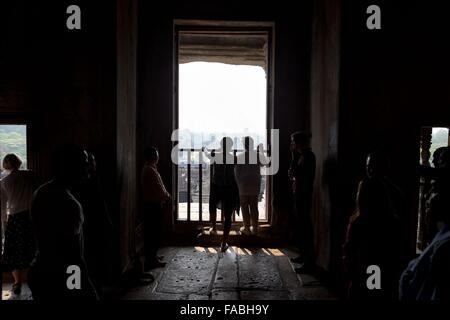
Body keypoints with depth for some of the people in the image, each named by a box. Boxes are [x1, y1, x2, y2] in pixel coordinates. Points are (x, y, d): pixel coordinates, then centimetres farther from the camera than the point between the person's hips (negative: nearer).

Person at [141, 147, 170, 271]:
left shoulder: (147, 169, 13)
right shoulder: (151, 170, -19)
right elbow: (159, 189, -20)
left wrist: (166, 196, 10)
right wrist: (168, 197, -3)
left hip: (150, 205, 10)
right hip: (154, 206, -10)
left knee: (151, 233, 16)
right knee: (153, 233, -3)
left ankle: (152, 257, 26)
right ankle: (151, 260, 3)